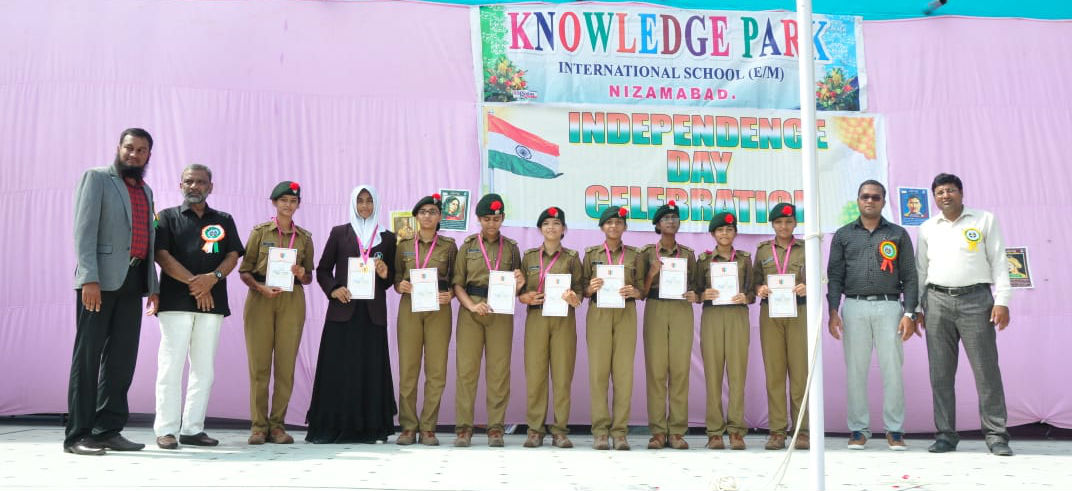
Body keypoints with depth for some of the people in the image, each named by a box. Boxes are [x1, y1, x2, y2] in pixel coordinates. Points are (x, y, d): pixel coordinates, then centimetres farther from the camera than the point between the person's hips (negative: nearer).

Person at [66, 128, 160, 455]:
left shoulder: (146, 191, 22)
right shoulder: (96, 177, 3)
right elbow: (84, 228, -8)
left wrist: (153, 286, 13)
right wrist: (89, 278, -18)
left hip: (132, 282, 6)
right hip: (101, 280, -6)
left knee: (123, 356, 5)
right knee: (88, 354, -4)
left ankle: (108, 430, 11)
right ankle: (77, 435, -1)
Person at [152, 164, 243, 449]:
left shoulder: (224, 221, 17)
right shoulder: (168, 217, 9)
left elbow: (233, 256, 8)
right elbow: (161, 255, -3)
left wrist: (213, 278, -12)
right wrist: (193, 283, -12)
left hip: (212, 303, 3)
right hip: (176, 301, -3)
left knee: (204, 367, 3)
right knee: (171, 365, -6)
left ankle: (193, 429, 9)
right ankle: (166, 429, -2)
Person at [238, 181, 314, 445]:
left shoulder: (304, 237, 12)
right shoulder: (260, 232, 7)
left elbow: (309, 276, 15)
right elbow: (244, 270, 4)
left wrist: (302, 274, -8)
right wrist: (260, 287, -13)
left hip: (292, 302, 2)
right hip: (260, 300, -1)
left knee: (285, 366, -1)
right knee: (259, 364, -3)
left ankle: (277, 424, 7)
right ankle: (258, 425, 4)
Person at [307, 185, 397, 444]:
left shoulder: (387, 238, 13)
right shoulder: (339, 233, 10)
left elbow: (392, 278, 15)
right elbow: (322, 270, 9)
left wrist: (385, 274, -7)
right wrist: (333, 289, -8)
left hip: (373, 313, 1)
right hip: (343, 310, -1)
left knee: (371, 369, -1)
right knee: (338, 369, -3)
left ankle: (370, 428, 4)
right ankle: (330, 428, 2)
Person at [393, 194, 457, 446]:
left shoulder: (448, 246, 7)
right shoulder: (404, 246, 11)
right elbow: (396, 279, 15)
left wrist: (450, 295, -11)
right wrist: (400, 286, -7)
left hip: (438, 310, -1)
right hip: (409, 309, 1)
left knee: (436, 371, -2)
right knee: (407, 370, -1)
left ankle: (428, 428, 6)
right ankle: (408, 427, 7)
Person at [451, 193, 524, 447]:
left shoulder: (511, 247, 12)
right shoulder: (467, 246, 9)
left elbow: (515, 286, 16)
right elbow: (457, 283, 4)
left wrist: (518, 286, -9)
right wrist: (472, 306, -12)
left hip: (501, 313, 1)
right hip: (471, 312, 0)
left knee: (499, 371, -1)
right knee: (467, 369, -3)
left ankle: (496, 428, 5)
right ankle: (464, 427, 3)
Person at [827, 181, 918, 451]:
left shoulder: (898, 234, 11)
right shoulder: (843, 235, 13)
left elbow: (909, 277, 7)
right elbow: (834, 276, 8)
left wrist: (909, 314, -3)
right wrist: (833, 311, -3)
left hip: (889, 307, 0)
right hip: (854, 307, 1)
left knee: (893, 369, -2)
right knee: (855, 370, 2)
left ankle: (895, 430, 7)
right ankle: (858, 430, 9)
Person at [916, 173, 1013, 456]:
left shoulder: (985, 220, 8)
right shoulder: (928, 228, 15)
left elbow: (998, 262, 4)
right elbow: (920, 270, 17)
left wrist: (1002, 301, -5)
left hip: (975, 298, -2)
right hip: (937, 301, 3)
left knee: (986, 369, -4)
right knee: (940, 372, 2)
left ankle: (996, 435, 2)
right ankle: (945, 434, 8)